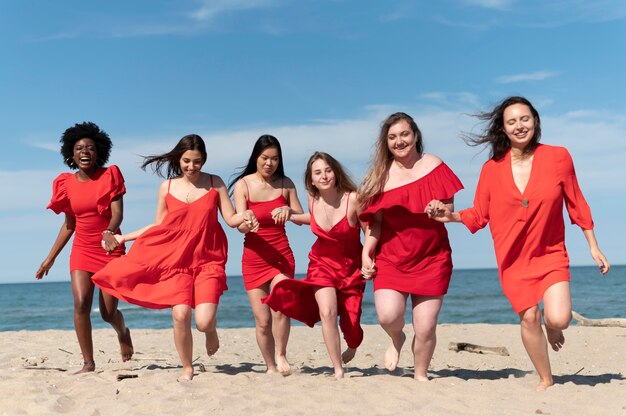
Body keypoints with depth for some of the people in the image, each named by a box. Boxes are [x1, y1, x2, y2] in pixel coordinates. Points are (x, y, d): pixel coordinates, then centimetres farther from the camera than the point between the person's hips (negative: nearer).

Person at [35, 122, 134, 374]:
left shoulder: (110, 175, -4)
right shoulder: (67, 183, 5)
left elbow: (118, 213, -13)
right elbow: (69, 224, 12)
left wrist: (109, 232, -36)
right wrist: (50, 259, 12)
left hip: (110, 249, -2)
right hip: (82, 249, 2)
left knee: (108, 312, 0)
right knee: (81, 304, -15)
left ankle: (123, 332, 36)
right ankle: (88, 363, -4)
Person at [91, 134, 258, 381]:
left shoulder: (215, 183, 3)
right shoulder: (167, 187, 6)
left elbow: (231, 219, 0)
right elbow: (158, 227, 14)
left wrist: (244, 217, -22)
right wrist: (124, 238, 12)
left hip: (208, 260, -1)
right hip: (176, 260, 1)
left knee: (203, 321, -15)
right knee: (180, 314, -14)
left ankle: (211, 332, 24)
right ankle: (187, 368, 10)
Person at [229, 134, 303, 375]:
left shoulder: (285, 184, 4)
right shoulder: (243, 184, -3)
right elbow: (240, 225, -10)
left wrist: (289, 211, -17)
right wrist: (247, 223, -35)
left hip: (282, 255, 1)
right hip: (254, 258, -1)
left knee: (280, 308, -20)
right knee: (262, 321, 0)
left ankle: (281, 355, 4)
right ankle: (270, 367, 19)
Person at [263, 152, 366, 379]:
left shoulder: (352, 199, -22)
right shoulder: (313, 200, -8)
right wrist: (289, 215, 4)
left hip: (350, 265, -2)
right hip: (322, 262, 2)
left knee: (349, 320, 4)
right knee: (327, 312, -19)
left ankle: (353, 344, 44)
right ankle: (338, 371, -5)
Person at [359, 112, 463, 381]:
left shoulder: (433, 166, -1)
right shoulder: (380, 175, 4)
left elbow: (449, 209, 1)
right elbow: (375, 220, 4)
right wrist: (366, 253, -5)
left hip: (431, 258, -1)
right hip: (390, 258, 1)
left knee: (425, 328, 0)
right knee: (388, 315, -17)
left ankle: (421, 376, 26)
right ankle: (397, 339, 20)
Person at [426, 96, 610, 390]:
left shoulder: (558, 157, -7)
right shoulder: (492, 168, -5)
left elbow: (576, 204, 2)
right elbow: (479, 215, 0)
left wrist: (593, 247, 6)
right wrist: (451, 215, -18)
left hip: (550, 254, -1)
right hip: (513, 258, 1)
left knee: (558, 319, -17)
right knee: (528, 317, 3)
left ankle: (552, 326, 23)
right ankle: (546, 380, 26)